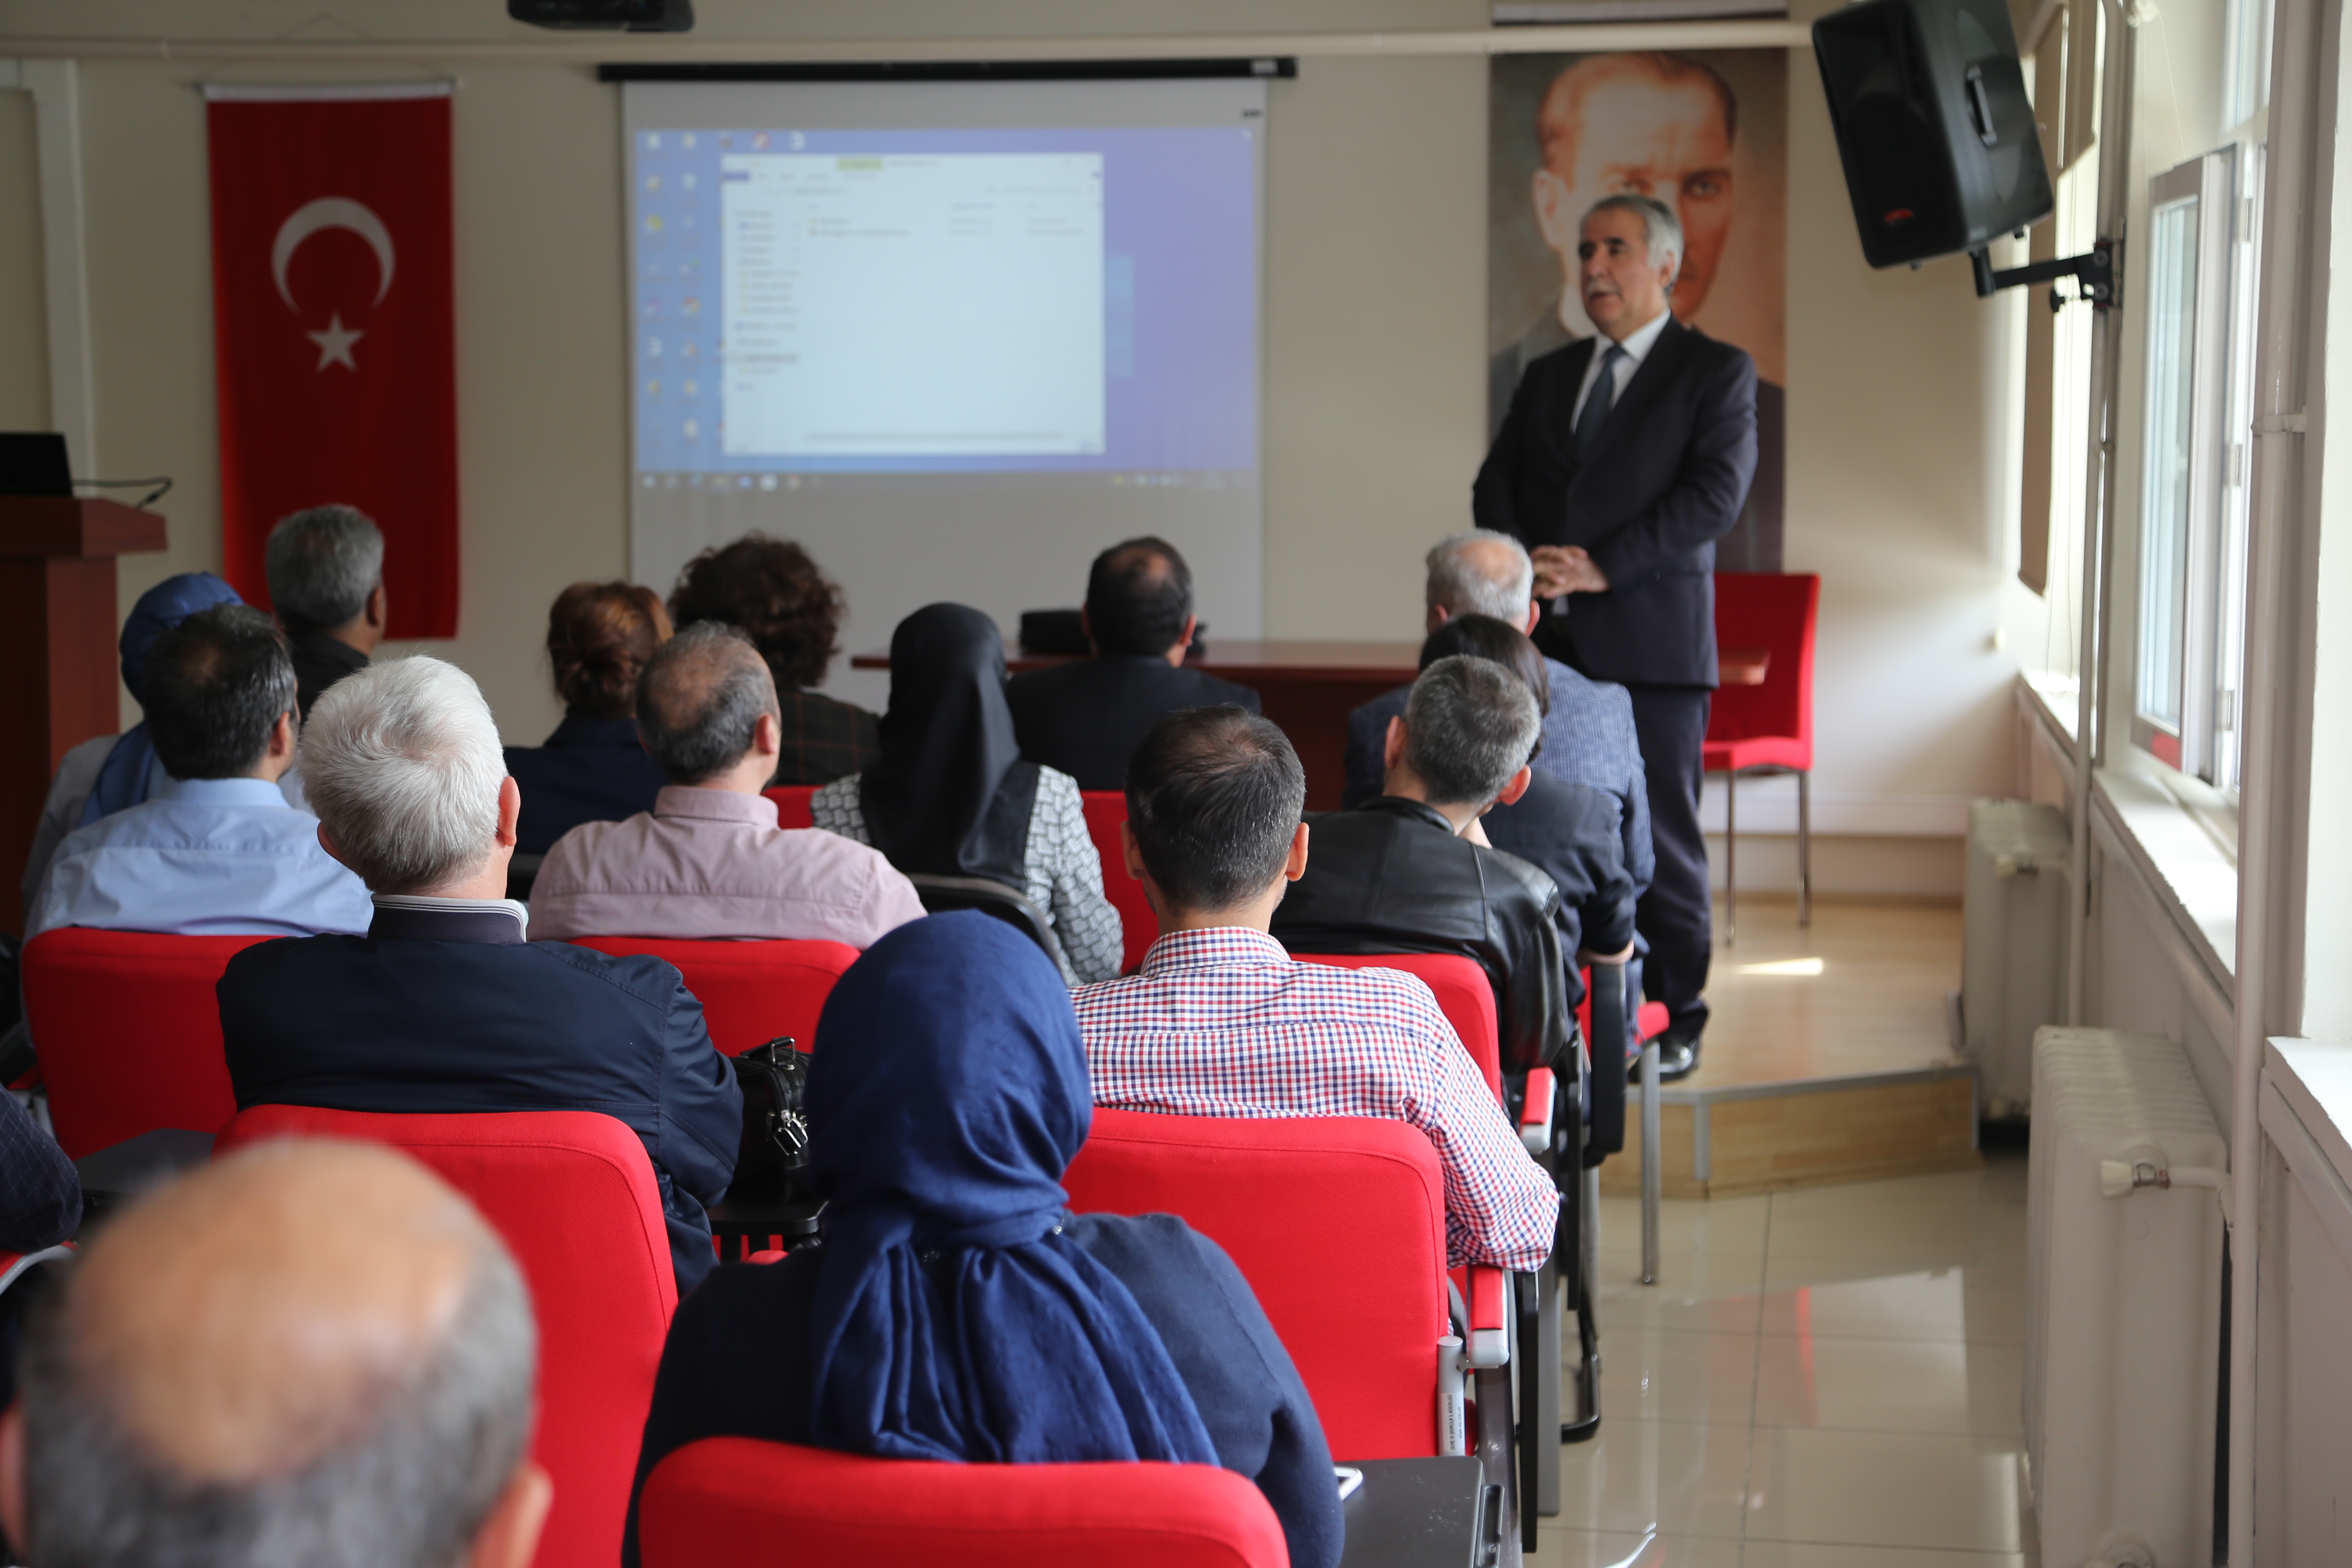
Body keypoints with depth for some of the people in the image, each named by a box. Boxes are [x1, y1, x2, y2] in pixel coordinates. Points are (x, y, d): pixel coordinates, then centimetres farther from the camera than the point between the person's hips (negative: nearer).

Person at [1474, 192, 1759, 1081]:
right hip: (1547, 641, 4)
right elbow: (1497, 483, 14)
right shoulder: (1548, 377, 20)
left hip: (1651, 642, -4)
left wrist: (1602, 566, -15)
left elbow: (1715, 491, -8)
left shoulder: (1715, 373, 4)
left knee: (1658, 837, -2)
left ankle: (1673, 1022, 9)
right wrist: (1521, 565, -7)